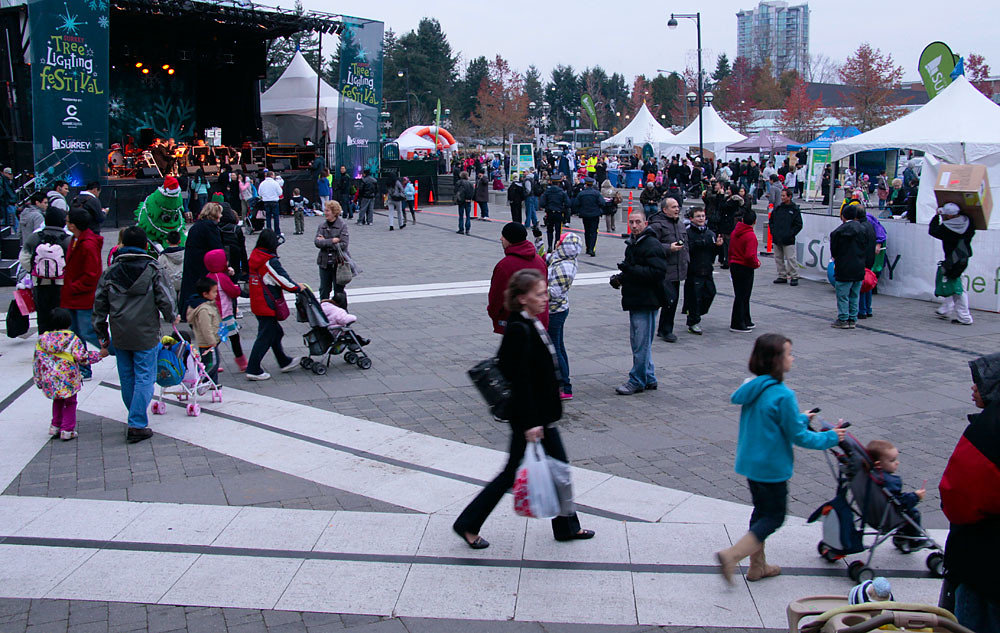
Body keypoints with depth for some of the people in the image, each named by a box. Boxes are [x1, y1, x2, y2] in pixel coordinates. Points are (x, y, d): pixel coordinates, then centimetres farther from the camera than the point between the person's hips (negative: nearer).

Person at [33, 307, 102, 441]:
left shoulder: (42, 339, 4)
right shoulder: (72, 339, -10)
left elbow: (37, 361, 8)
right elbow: (83, 358, -13)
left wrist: (38, 380, 17)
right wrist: (99, 355, 0)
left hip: (49, 380, 4)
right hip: (67, 379, -4)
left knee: (58, 401, 24)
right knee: (70, 402, 9)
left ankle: (55, 426, 28)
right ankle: (67, 430, 8)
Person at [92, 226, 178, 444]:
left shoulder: (110, 272, 5)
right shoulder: (152, 270, -6)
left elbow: (100, 306, 8)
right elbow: (165, 299, -7)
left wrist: (103, 337, 16)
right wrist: (172, 317, 14)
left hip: (120, 336, 4)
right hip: (146, 335, -3)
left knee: (127, 379, 15)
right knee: (144, 378, 0)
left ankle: (136, 419, 25)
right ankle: (137, 426, -7)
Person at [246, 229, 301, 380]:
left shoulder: (254, 258, 6)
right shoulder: (270, 261, -19)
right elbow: (283, 280, -15)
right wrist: (298, 288, 2)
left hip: (257, 304, 9)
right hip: (268, 305, -9)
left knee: (275, 332, 20)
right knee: (265, 337, -1)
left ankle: (284, 362, 32)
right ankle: (253, 370, 1)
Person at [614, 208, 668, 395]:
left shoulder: (652, 245, -14)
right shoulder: (632, 243, 16)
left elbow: (658, 273, -23)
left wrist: (631, 270, -26)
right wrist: (621, 278, 12)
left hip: (646, 301, -10)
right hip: (635, 300, 10)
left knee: (641, 343, -5)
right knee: (639, 342, 15)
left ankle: (637, 381, 3)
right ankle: (649, 379, 25)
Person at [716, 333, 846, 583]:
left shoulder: (753, 387, 2)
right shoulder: (783, 395, -23)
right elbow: (798, 436, -14)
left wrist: (801, 419, 23)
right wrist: (830, 438, -1)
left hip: (750, 461, 8)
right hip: (772, 466, -8)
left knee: (762, 511, 20)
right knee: (774, 516, 6)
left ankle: (757, 566, 28)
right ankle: (732, 555, -5)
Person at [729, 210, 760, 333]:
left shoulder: (735, 232, 6)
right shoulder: (751, 236, -19)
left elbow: (730, 250, 14)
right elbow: (750, 255, -27)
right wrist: (757, 263, -8)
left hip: (734, 266, 8)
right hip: (745, 268, -8)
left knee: (742, 295, 18)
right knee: (742, 296, -2)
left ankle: (746, 321, 29)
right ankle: (737, 325, 1)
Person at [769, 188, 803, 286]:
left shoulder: (794, 209, -2)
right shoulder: (777, 208, 11)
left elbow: (798, 225, -1)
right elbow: (771, 222, 18)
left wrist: (790, 234, -9)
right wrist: (773, 232, 4)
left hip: (788, 241, -5)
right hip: (776, 239, 5)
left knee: (791, 259, -8)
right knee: (778, 258, 9)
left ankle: (794, 277, 0)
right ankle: (782, 276, 19)